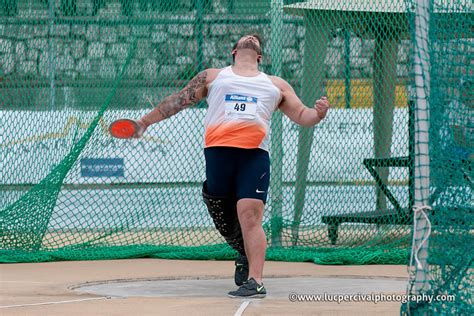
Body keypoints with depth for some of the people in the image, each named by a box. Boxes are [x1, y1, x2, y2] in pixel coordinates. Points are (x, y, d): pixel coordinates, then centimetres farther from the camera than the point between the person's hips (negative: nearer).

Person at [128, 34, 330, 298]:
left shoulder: (276, 85, 26)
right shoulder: (213, 77, 26)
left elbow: (302, 116, 22)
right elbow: (179, 101, 28)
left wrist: (318, 114, 0)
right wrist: (147, 120, 25)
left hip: (254, 155, -2)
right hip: (218, 151, 2)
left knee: (250, 215, -17)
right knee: (222, 217, 4)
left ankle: (255, 281, -22)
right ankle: (245, 254, 31)